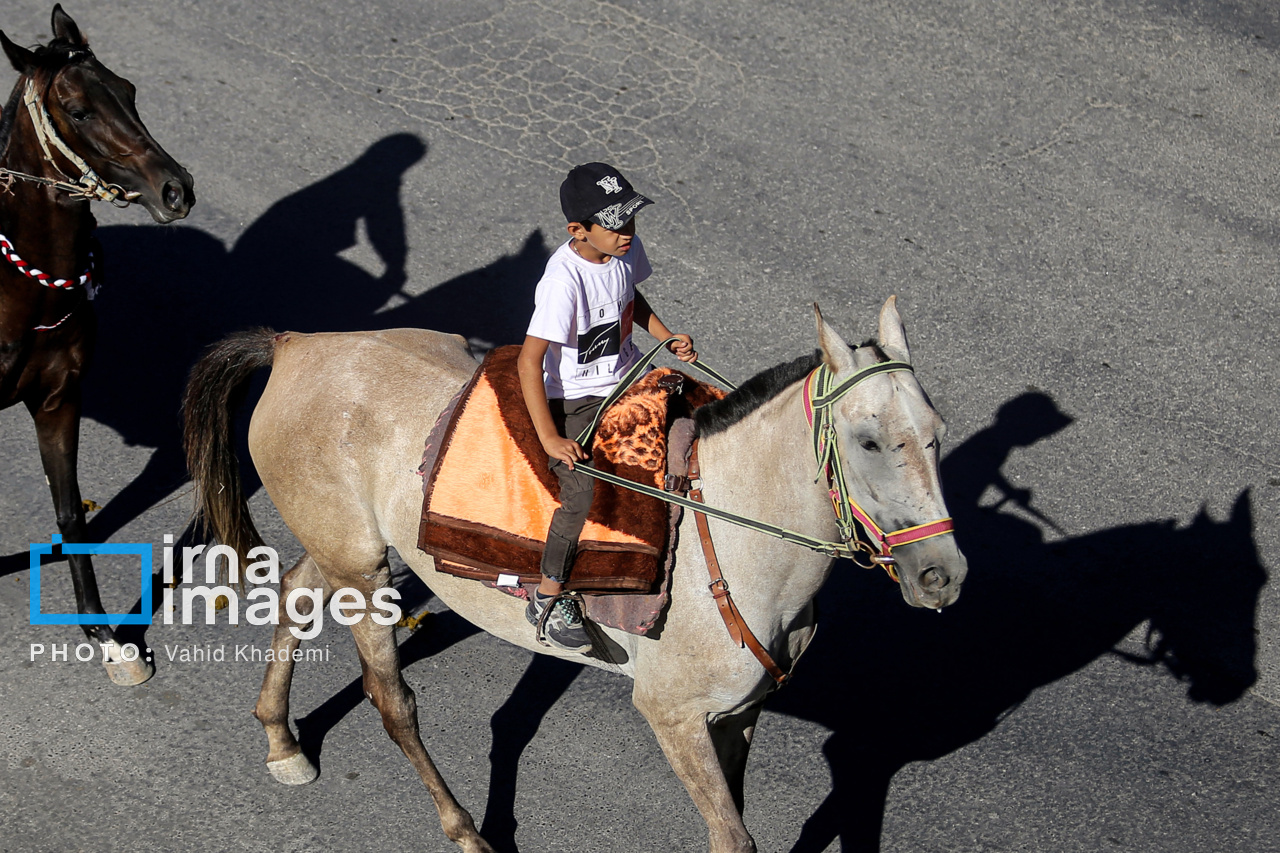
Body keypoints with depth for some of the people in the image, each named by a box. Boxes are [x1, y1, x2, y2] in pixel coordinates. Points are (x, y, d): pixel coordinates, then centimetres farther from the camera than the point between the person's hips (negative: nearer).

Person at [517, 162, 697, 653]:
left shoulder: (626, 251, -6)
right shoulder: (565, 281, -29)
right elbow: (529, 361, -29)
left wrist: (668, 338, 2)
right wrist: (550, 439, -31)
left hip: (626, 376, 8)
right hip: (574, 398, -8)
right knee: (583, 495, -21)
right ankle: (548, 600, -2)